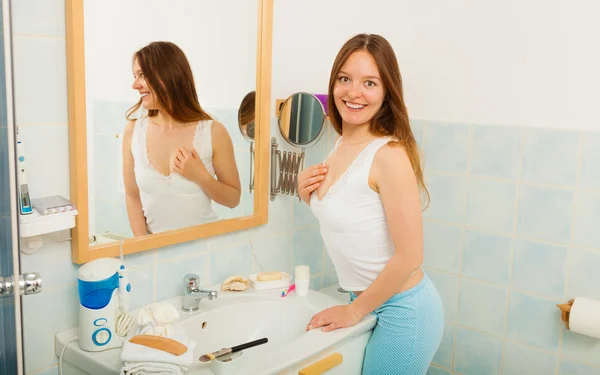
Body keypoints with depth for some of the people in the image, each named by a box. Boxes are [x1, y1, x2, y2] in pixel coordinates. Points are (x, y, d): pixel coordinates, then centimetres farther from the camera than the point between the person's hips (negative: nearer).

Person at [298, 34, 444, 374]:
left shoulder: (389, 154, -22)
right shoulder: (342, 146, 2)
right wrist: (311, 195, -5)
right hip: (368, 302, 7)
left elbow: (409, 255, -21)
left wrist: (355, 310, -11)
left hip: (403, 310, -7)